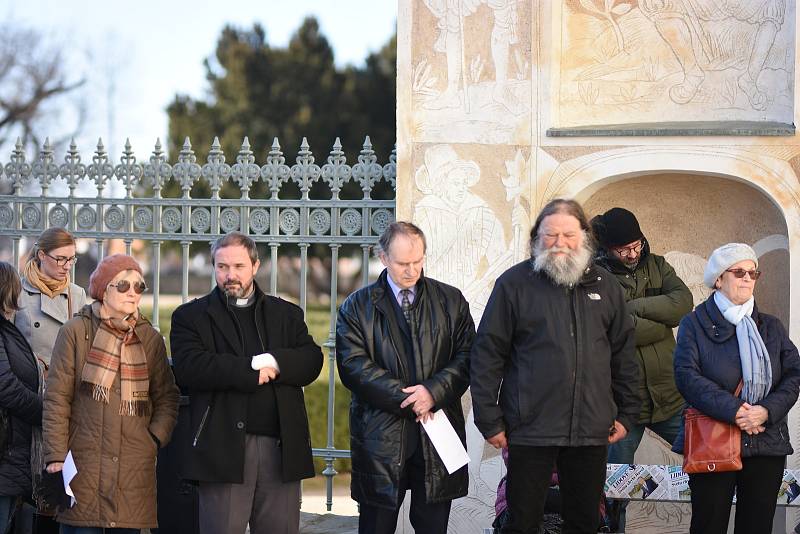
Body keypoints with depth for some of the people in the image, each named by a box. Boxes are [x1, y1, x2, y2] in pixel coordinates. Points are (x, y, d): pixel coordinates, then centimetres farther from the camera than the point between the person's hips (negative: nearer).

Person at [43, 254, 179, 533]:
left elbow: (167, 397, 18)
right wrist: (56, 456, -6)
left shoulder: (151, 339, 12)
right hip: (83, 464, -3)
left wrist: (156, 438, 1)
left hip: (136, 468, 3)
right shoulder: (76, 332, 2)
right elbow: (57, 398, 0)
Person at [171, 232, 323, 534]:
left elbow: (311, 362, 5)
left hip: (281, 446, 3)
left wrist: (274, 363, -14)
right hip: (224, 448, -3)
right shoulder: (191, 316, 8)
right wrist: (251, 369, -11)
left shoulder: (287, 314, 18)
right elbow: (189, 368, -9)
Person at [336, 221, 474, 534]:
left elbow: (466, 356, 4)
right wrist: (406, 398, -13)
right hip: (381, 437, -2)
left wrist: (434, 391, -13)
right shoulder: (357, 307, 4)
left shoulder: (450, 301, 9)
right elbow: (354, 366, -6)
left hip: (436, 437, 2)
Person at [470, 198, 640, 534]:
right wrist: (489, 421, -6)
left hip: (591, 430, 3)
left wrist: (627, 414, 10)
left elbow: (623, 353, 14)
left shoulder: (605, 286, 10)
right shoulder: (514, 283, -1)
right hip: (531, 428, -3)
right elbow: (487, 353, -2)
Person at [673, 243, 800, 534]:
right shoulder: (695, 324, 4)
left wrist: (767, 410, -13)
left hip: (767, 445, 3)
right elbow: (687, 376, -9)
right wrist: (732, 410, -19)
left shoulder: (771, 327, 16)